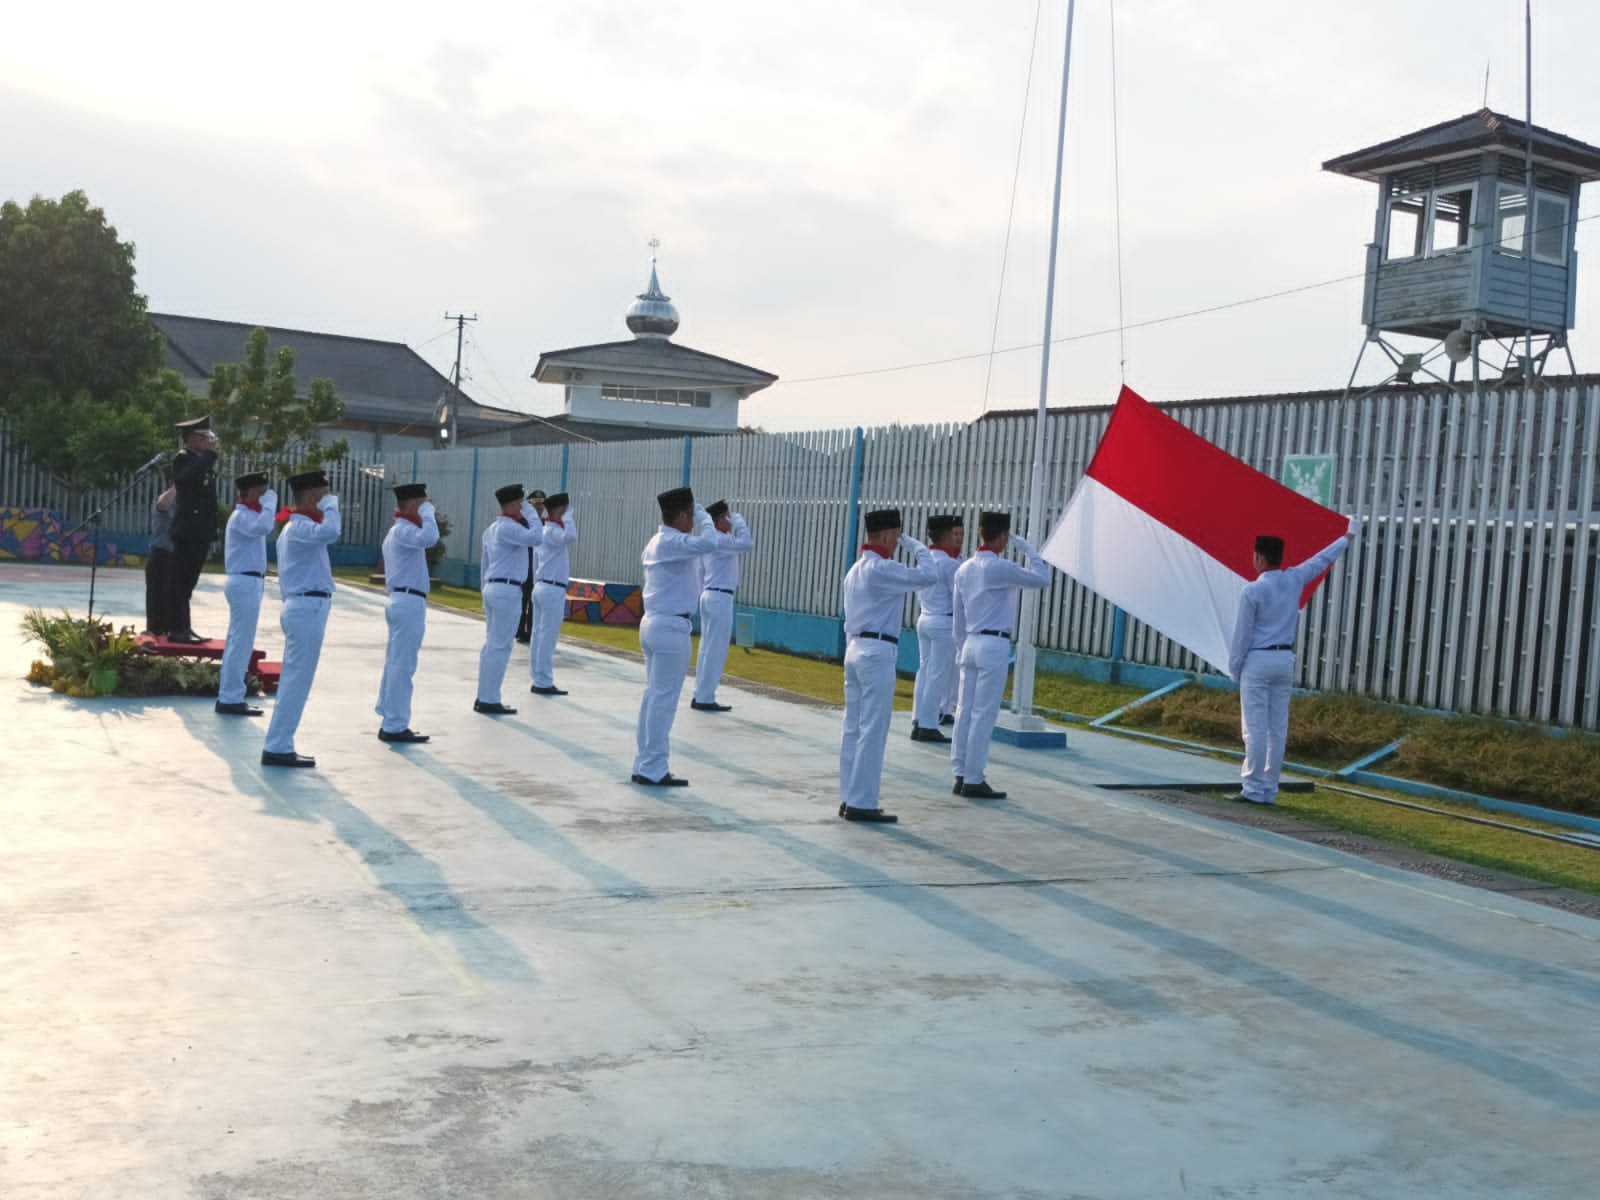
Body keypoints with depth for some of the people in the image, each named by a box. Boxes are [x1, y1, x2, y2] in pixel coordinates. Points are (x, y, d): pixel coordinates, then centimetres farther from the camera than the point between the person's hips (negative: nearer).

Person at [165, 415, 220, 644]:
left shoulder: (203, 460, 20)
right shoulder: (183, 458, -8)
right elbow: (190, 477, -30)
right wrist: (210, 454, -23)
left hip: (201, 530, 9)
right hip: (188, 530, -9)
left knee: (186, 582, 12)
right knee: (180, 581, -7)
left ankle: (184, 628, 16)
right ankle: (176, 629, -7)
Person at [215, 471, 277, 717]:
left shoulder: (247, 515, 21)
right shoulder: (242, 516, -12)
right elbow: (263, 527, -32)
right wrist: (269, 503, -21)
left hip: (247, 582, 11)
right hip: (245, 583, -11)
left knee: (236, 642, 13)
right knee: (241, 643, -9)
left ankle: (227, 697, 17)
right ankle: (231, 699, -8)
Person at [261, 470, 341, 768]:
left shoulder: (296, 527, 20)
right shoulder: (300, 528, -13)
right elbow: (330, 533, -35)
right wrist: (331, 505, -19)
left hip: (301, 607, 11)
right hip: (308, 609, -11)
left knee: (293, 680, 12)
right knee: (297, 681, -8)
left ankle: (280, 746, 15)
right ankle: (277, 748, -6)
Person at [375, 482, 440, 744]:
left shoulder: (397, 531, 21)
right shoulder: (404, 530, -13)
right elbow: (430, 538, -34)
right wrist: (428, 512, -18)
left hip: (401, 601, 11)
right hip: (409, 603, -11)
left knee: (395, 664, 12)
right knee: (402, 667, -8)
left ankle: (389, 722, 17)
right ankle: (395, 727, -6)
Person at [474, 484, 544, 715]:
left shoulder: (492, 528, 16)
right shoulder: (508, 527, -14)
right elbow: (536, 538, -29)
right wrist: (532, 513, -15)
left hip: (493, 588, 10)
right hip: (507, 590, -10)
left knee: (492, 645, 13)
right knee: (500, 647, -5)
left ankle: (483, 697, 16)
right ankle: (489, 700, -3)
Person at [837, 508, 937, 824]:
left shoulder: (856, 570, 16)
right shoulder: (882, 569, -14)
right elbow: (929, 576, -19)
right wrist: (916, 546, -4)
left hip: (855, 649, 10)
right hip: (877, 653, -10)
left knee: (853, 729, 10)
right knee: (872, 732, -6)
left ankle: (849, 799, 14)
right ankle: (861, 803, -4)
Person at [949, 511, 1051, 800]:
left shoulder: (965, 569, 11)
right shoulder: (999, 568, -13)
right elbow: (1041, 578, -8)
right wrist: (1028, 550, 3)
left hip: (970, 643, 8)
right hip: (994, 646, -8)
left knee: (965, 711, 9)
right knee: (984, 715, -4)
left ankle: (960, 776, 12)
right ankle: (973, 781, -1)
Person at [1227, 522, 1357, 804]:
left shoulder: (1252, 590, -12)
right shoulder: (1294, 579, 3)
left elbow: (1242, 632, -10)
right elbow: (1322, 559, 20)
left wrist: (1234, 668, 1)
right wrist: (1348, 537, 36)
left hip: (1258, 660, -6)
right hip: (1285, 660, 6)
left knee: (1255, 728, -6)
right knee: (1278, 728, 6)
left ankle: (1253, 789, -7)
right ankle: (1270, 790, 9)